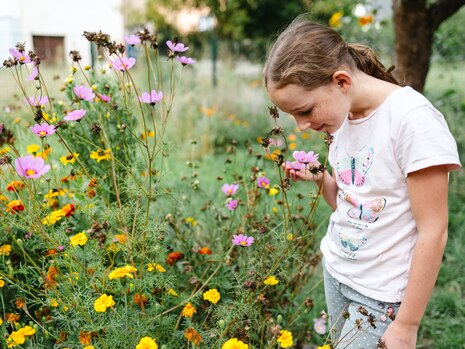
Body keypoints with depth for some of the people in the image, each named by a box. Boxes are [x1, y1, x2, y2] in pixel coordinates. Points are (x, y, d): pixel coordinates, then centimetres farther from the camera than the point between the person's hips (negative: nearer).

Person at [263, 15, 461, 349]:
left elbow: (433, 231, -19)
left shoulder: (412, 119, -21)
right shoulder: (343, 115, 1)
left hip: (381, 295, -6)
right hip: (335, 270, 6)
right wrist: (319, 178, -7)